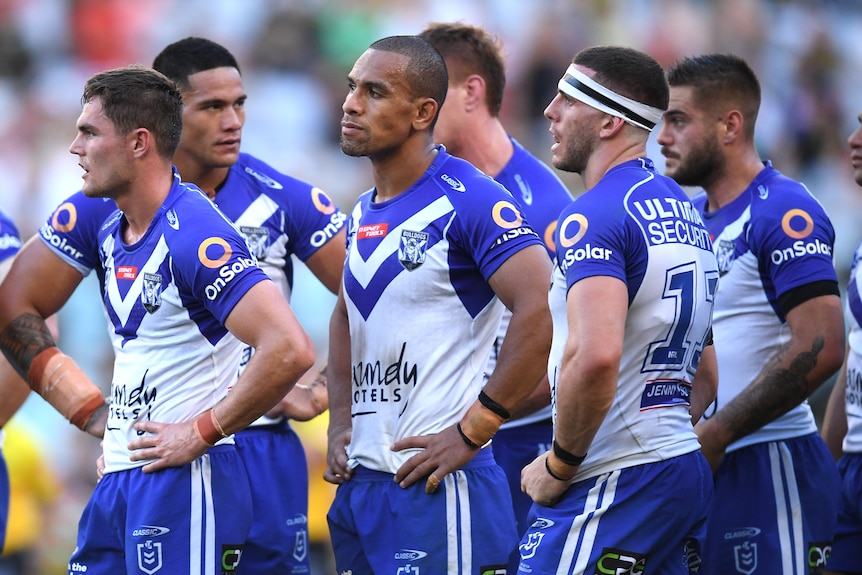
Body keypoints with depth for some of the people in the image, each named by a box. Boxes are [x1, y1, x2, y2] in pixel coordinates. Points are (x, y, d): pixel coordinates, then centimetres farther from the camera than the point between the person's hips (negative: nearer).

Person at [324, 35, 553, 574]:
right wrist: (341, 423, 15)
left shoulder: (469, 201, -13)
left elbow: (540, 313, -22)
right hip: (360, 483, 8)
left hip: (434, 487, -8)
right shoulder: (363, 216, 13)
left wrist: (470, 433, -19)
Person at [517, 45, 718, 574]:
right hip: (688, 472, 9)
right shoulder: (686, 213, 17)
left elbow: (594, 357, -27)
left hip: (612, 488, -9)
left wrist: (560, 465, -16)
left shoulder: (595, 216, -13)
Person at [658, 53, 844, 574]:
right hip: (702, 466, 8)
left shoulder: (783, 213, -12)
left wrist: (715, 433, -17)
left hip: (767, 466, -8)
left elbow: (820, 349, -21)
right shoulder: (691, 218, 16)